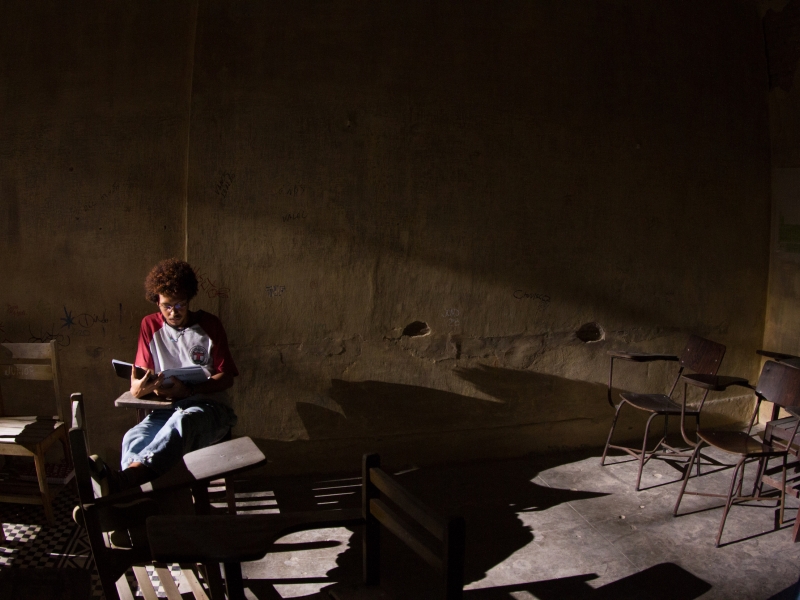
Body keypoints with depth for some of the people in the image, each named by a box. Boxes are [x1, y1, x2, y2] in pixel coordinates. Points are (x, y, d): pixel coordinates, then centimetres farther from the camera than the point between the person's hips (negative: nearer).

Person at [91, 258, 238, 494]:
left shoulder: (209, 325, 6)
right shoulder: (150, 326, 13)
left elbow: (227, 377, 3)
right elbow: (136, 382, 10)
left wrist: (189, 391, -16)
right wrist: (141, 387, -18)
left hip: (208, 407, -3)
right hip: (166, 410, 3)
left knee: (184, 419, -41)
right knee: (133, 438, -33)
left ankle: (122, 479, -64)